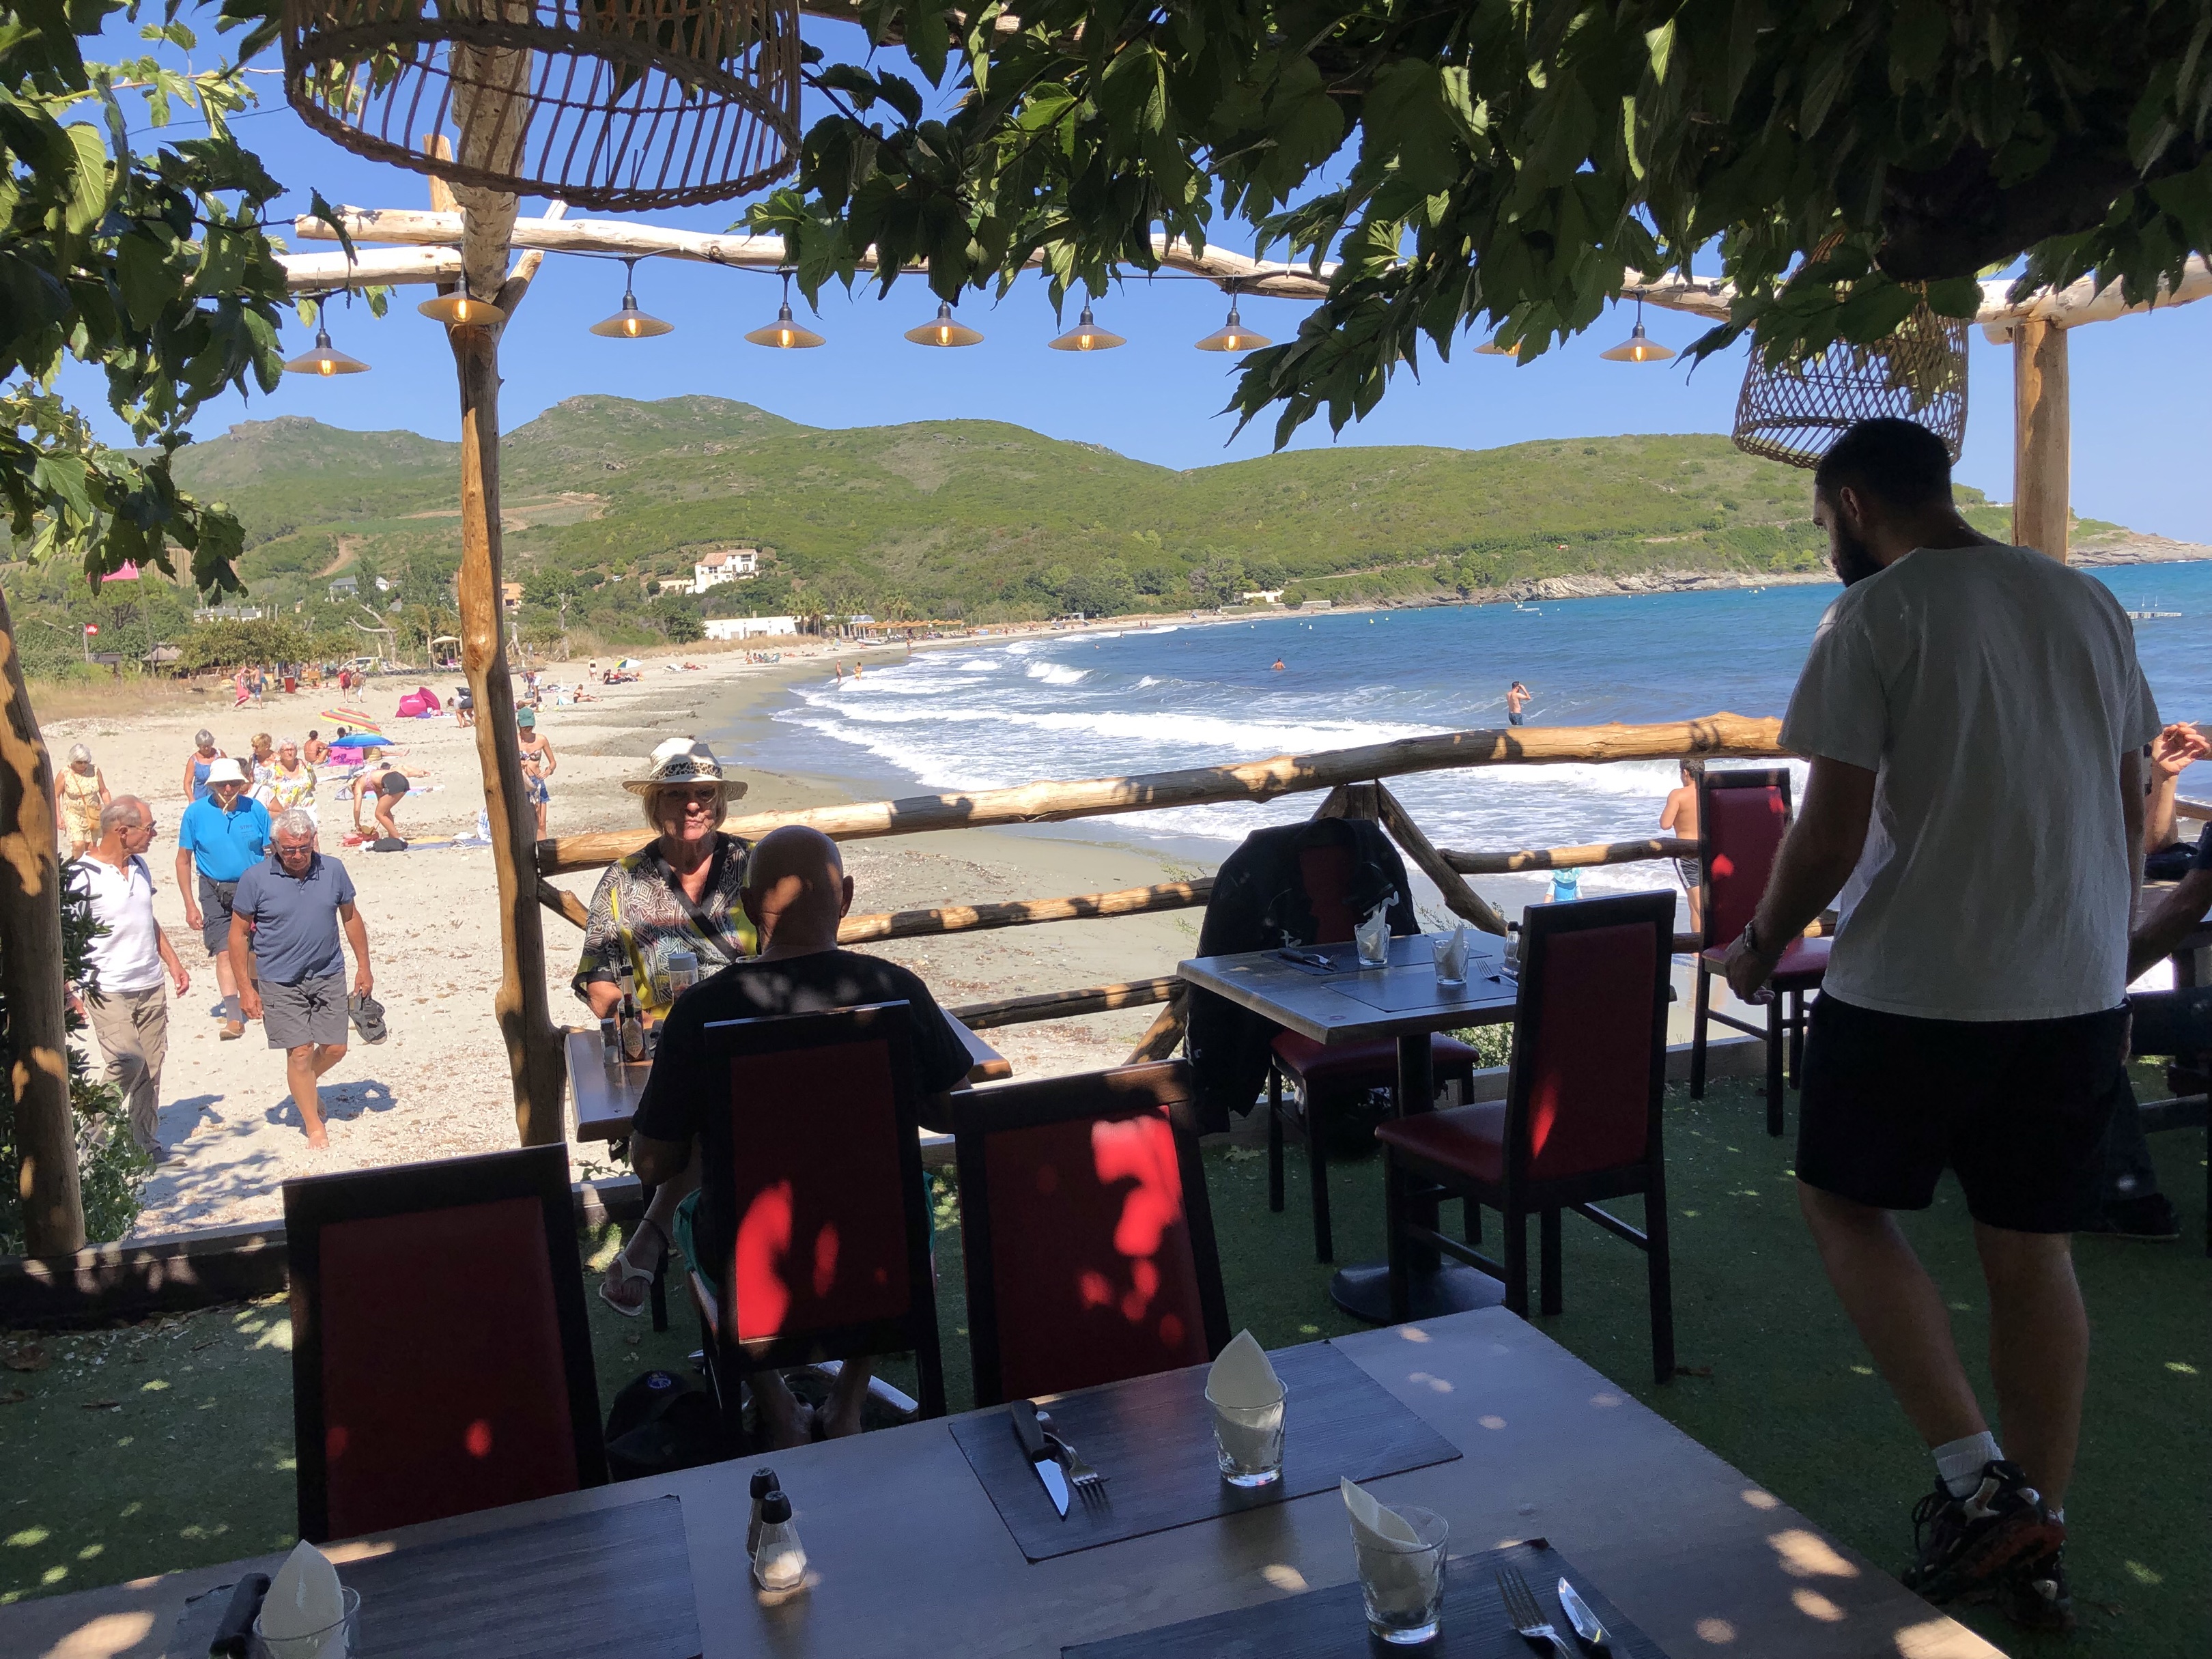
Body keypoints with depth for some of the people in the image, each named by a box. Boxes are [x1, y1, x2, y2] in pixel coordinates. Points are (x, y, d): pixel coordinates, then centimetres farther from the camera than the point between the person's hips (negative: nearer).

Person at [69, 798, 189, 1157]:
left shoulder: (140, 866, 10)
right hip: (108, 992, -7)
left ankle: (148, 1142, 19)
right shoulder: (83, 875, -13)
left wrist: (172, 962, 19)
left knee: (151, 1069, 8)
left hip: (151, 987, 7)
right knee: (129, 1062, -15)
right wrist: (73, 993, -16)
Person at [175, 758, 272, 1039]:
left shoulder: (255, 810, -5)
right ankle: (233, 1018, -13)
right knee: (224, 951, -11)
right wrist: (190, 905, -3)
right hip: (215, 892, -1)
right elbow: (183, 861, 0)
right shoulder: (196, 813, -5)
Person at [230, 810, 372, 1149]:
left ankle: (305, 1087, 37)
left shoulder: (333, 870, -1)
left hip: (329, 976, 3)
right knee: (300, 1052, -3)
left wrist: (364, 967, 10)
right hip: (280, 981, -3)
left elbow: (351, 918, 11)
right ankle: (314, 1126, 12)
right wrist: (245, 988, -4)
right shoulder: (255, 879, -9)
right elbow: (238, 933, -2)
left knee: (335, 1048, 5)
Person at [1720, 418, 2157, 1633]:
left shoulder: (1872, 617, -10)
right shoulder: (2089, 603, 10)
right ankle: (2035, 1556, 22)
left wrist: (1760, 945, 2)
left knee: (1844, 1204, 13)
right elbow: (2132, 813, 15)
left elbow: (1831, 832, -14)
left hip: (1914, 986, -6)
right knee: (2032, 1251, 13)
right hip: (2076, 989, 7)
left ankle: (1977, 1480, 4)